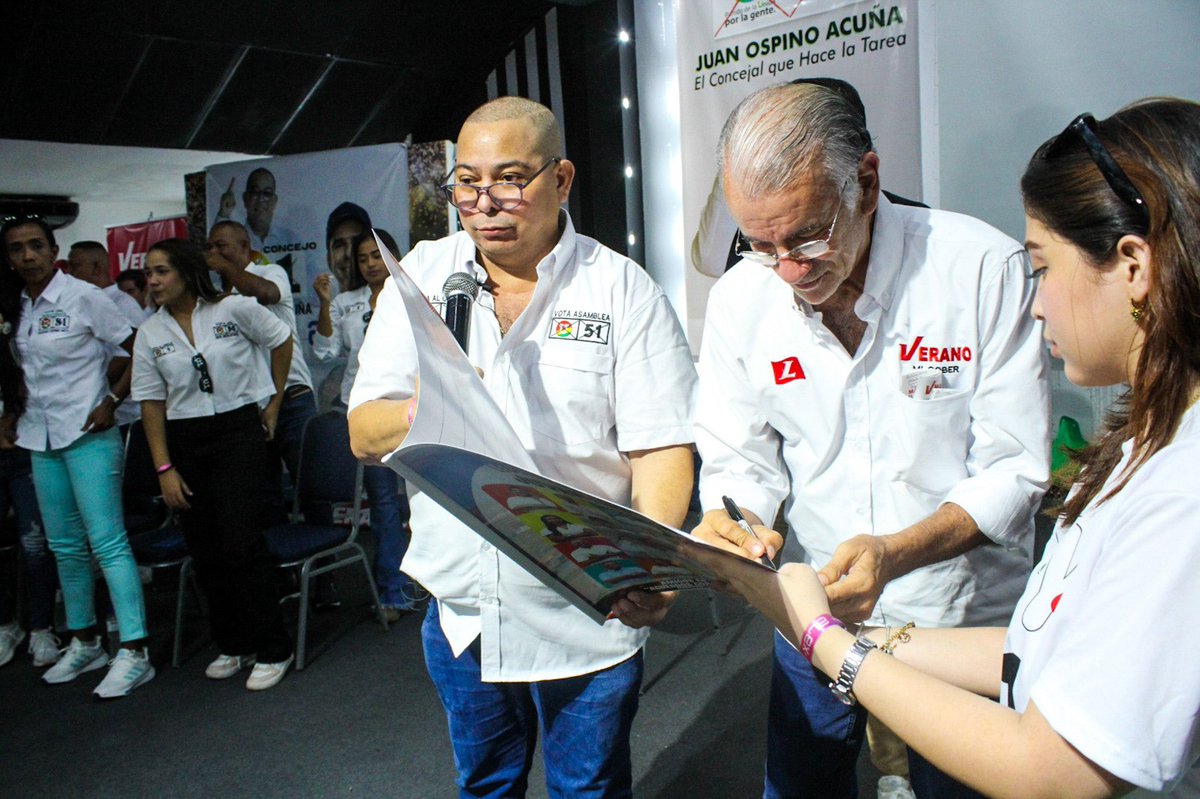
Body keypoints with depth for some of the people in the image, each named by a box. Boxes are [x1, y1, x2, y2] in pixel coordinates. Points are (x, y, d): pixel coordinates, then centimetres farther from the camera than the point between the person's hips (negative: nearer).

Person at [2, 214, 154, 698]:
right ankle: (84, 643, 25)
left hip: (87, 436, -7)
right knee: (65, 547, 13)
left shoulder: (84, 297, -8)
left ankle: (134, 653, -5)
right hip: (41, 439, 7)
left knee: (107, 543, -8)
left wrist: (112, 401, -14)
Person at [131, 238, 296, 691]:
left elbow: (281, 340, 9)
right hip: (185, 442, 4)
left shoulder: (234, 309, -4)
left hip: (240, 432, -4)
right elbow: (151, 403, 5)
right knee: (205, 552, 7)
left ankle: (272, 650, 2)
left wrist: (273, 404, 9)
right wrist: (164, 468, -2)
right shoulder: (150, 335, 5)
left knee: (241, 545, -10)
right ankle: (233, 645, 23)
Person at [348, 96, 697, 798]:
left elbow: (662, 449, -13)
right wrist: (420, 414, -25)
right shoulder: (422, 275, 0)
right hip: (459, 612, 3)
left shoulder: (623, 289, -9)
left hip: (588, 617, -3)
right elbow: (363, 435, -3)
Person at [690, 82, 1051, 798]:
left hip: (965, 620, -2)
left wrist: (895, 552, -31)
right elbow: (738, 461, -2)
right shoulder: (739, 300, -10)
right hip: (814, 612, 3)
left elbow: (1014, 470, -16)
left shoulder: (987, 269, -19)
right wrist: (729, 523, -25)